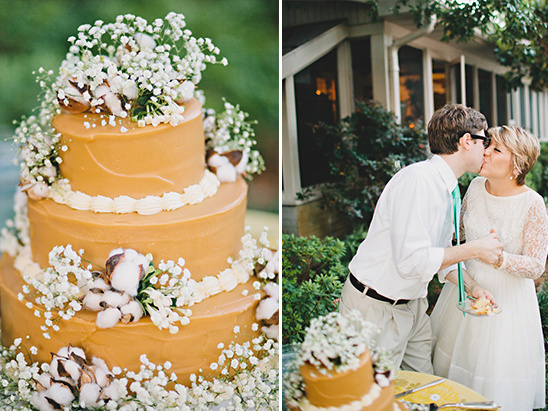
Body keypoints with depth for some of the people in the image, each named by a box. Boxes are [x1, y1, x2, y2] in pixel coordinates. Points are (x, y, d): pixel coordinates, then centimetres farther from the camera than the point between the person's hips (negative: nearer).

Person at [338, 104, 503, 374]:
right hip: (376, 310, -9)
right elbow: (411, 260, -30)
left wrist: (471, 286, 2)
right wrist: (474, 250, -21)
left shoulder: (447, 189, 7)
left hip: (412, 306, 9)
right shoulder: (417, 179, -23)